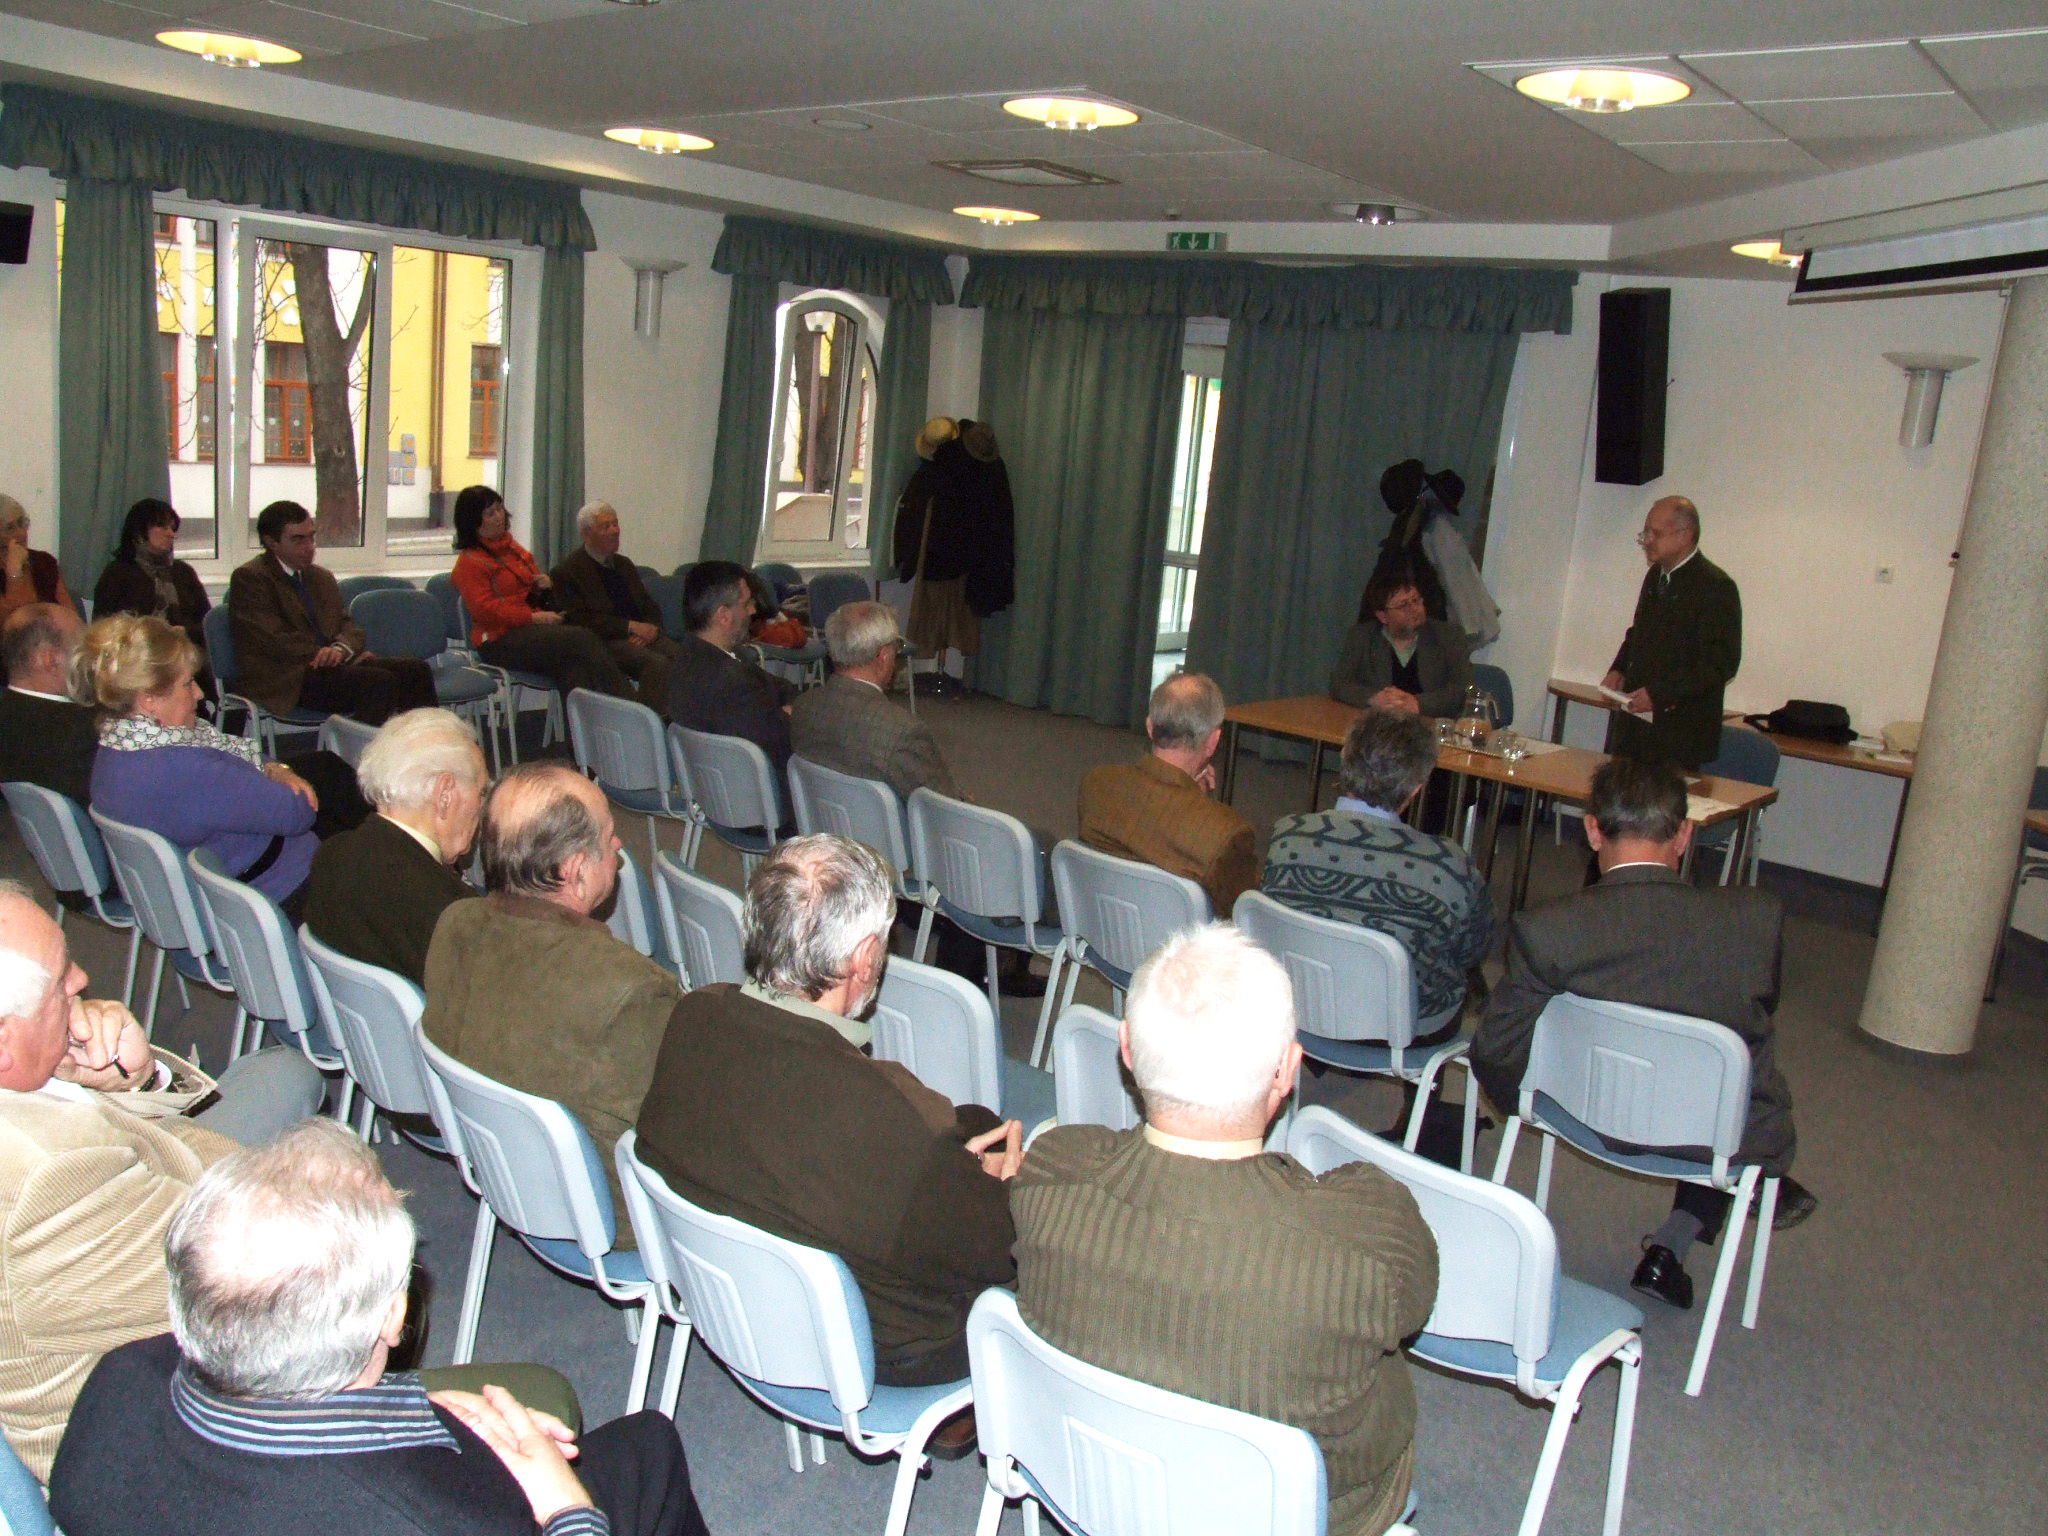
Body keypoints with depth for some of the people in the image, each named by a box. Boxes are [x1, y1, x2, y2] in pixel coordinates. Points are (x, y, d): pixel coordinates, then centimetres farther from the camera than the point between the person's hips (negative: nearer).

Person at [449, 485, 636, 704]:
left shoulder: (512, 547, 24)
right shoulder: (468, 563, -1)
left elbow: (532, 585, 38)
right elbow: (485, 609, -13)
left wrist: (545, 585, 12)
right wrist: (534, 617, -18)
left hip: (531, 628, 7)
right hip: (501, 641, -7)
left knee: (571, 666, -29)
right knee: (583, 640, -27)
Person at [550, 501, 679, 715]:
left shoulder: (624, 565, 24)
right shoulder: (569, 570, 1)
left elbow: (650, 606, 23)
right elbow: (581, 620, -10)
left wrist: (651, 628, -2)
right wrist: (631, 626, -16)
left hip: (640, 636, 7)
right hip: (603, 641, -6)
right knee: (658, 663, -34)